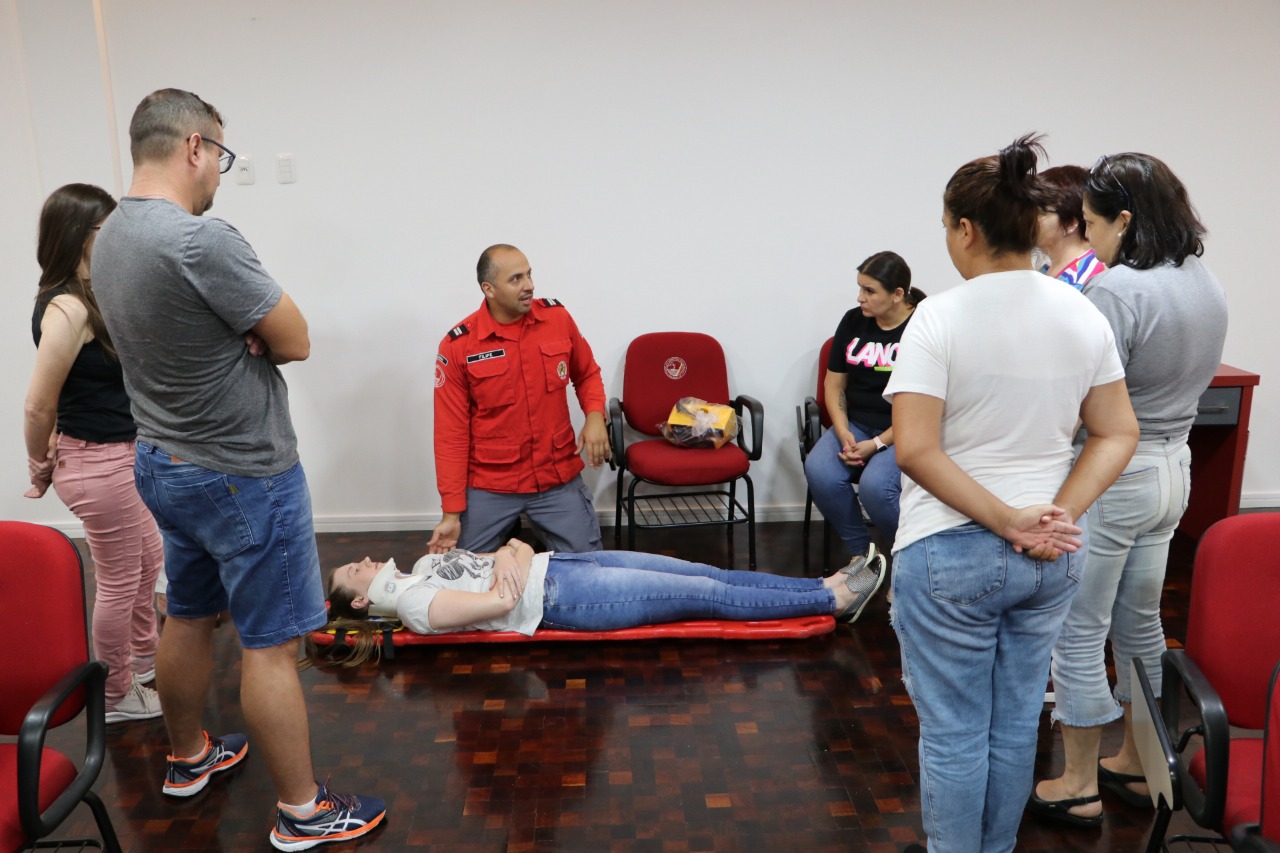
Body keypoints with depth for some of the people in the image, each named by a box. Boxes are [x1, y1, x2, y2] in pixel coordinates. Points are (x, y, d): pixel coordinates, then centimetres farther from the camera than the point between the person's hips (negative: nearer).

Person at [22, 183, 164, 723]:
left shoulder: (88, 297, 5)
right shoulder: (67, 310, -24)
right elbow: (37, 407, -22)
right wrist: (41, 469, -7)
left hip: (120, 455, 10)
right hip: (98, 464, -10)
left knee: (148, 560, 26)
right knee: (119, 582, 8)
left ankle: (144, 658, 47)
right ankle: (117, 695, 29)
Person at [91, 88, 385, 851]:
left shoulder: (110, 238, 4)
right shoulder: (203, 240, -25)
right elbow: (295, 342, -18)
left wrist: (240, 326, -8)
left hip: (163, 464, 9)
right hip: (242, 474, -9)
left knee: (188, 618, 23)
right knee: (270, 646, 1)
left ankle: (189, 759, 42)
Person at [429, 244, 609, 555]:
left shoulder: (557, 317, -4)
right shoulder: (457, 346, -12)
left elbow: (587, 374, 13)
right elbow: (451, 433, -9)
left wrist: (595, 416, -9)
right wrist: (452, 512, -11)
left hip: (559, 477, 2)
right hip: (489, 485, -1)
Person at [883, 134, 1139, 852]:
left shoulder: (941, 318, -15)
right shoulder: (1084, 315, 2)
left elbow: (915, 450, -21)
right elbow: (1118, 435, 3)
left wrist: (1007, 519, -16)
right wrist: (1061, 515, -5)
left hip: (952, 553, -6)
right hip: (1054, 554, 6)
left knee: (954, 733, 10)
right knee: (1017, 723, 20)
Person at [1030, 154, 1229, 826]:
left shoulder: (1117, 290, -22)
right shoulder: (1206, 284, 7)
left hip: (1108, 478, -9)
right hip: (1172, 467, 9)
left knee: (1079, 633, 5)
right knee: (1140, 622, 20)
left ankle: (1079, 787, 18)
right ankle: (1135, 767, 36)